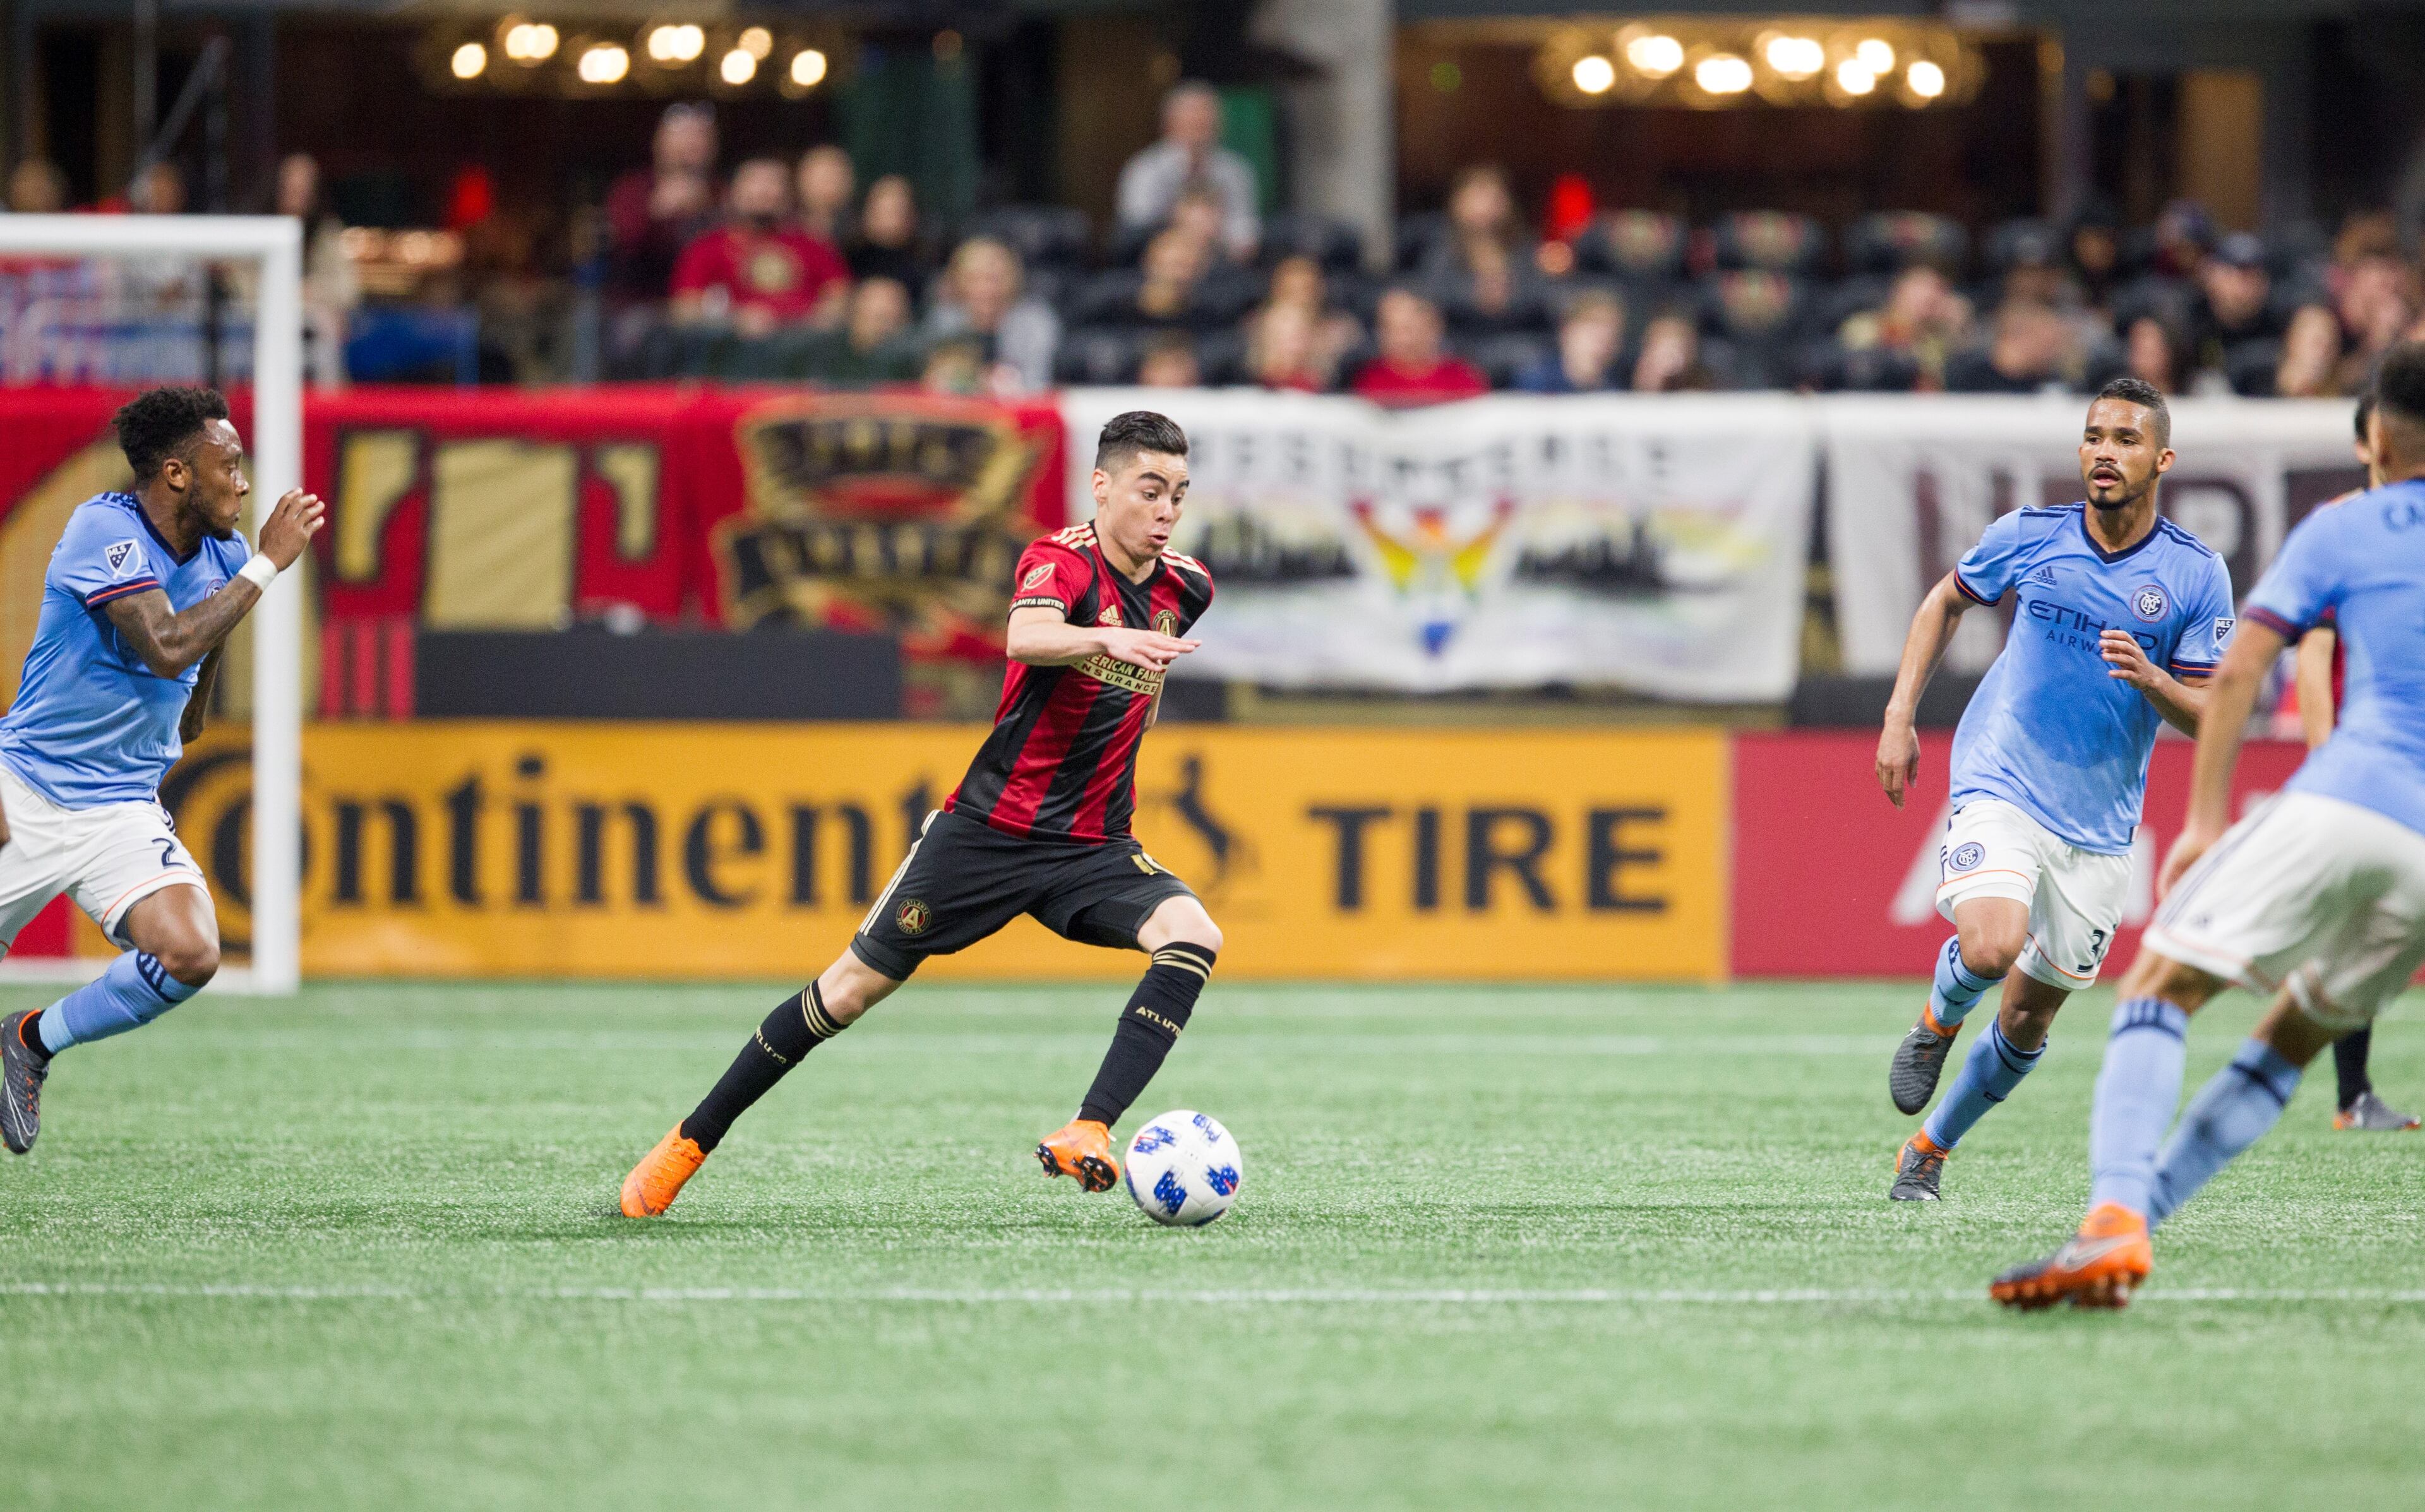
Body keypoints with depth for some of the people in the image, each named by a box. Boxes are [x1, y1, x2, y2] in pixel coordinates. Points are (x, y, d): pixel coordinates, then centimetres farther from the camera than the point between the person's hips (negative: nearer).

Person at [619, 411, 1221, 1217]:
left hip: (1092, 846, 4)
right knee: (854, 987, -1)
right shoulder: (1060, 561, -15)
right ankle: (687, 1143, 14)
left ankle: (1089, 1133, -32)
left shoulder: (1185, 589, 3)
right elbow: (1025, 637, -40)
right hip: (990, 826, -4)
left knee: (1193, 938, -25)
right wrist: (1108, 638, -56)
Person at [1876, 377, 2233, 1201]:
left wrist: (2151, 679, -25)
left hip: (2098, 826, 2)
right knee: (1990, 949, -28)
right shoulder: (2029, 536, -4)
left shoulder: (2197, 575, -5)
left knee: (2028, 1017, 9)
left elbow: (2207, 716, -3)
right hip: (1998, 792, -2)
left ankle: (1929, 1148, 32)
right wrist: (1899, 717, 7)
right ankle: (1938, 1018, 7)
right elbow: (1943, 602, 15)